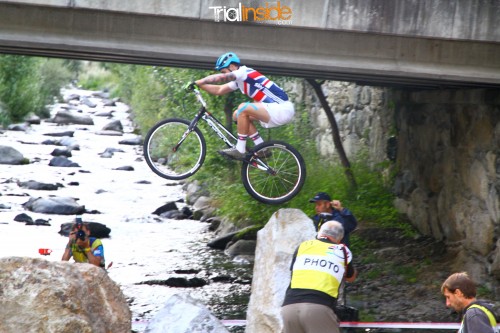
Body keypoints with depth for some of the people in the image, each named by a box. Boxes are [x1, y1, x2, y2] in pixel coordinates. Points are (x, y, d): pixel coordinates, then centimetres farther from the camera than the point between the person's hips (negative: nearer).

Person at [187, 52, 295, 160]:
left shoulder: (244, 72, -12)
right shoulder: (240, 80, 17)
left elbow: (219, 78, -23)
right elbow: (219, 90, 19)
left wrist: (197, 82, -17)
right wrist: (199, 85, 9)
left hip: (281, 109, -10)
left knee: (243, 108, -21)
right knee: (238, 115, 11)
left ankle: (239, 150, -14)